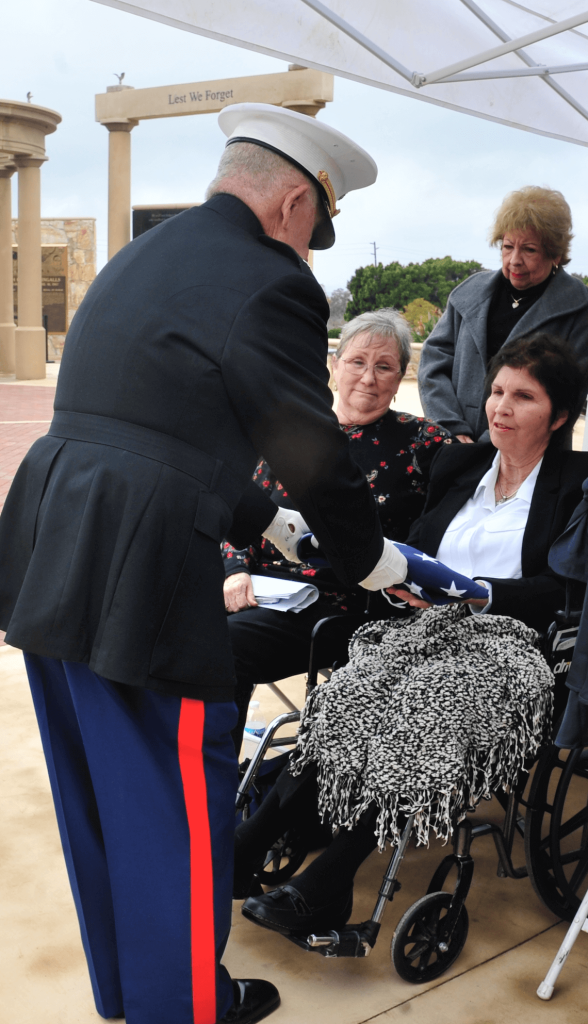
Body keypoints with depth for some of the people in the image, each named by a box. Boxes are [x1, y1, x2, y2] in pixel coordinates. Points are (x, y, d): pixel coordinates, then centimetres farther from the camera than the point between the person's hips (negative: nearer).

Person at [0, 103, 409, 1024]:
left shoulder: (140, 258, 17)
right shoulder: (269, 284, -11)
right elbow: (316, 451, -5)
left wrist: (262, 519, 31)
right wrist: (370, 558, 13)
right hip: (139, 586, -9)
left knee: (97, 804, 23)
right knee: (181, 813, 10)